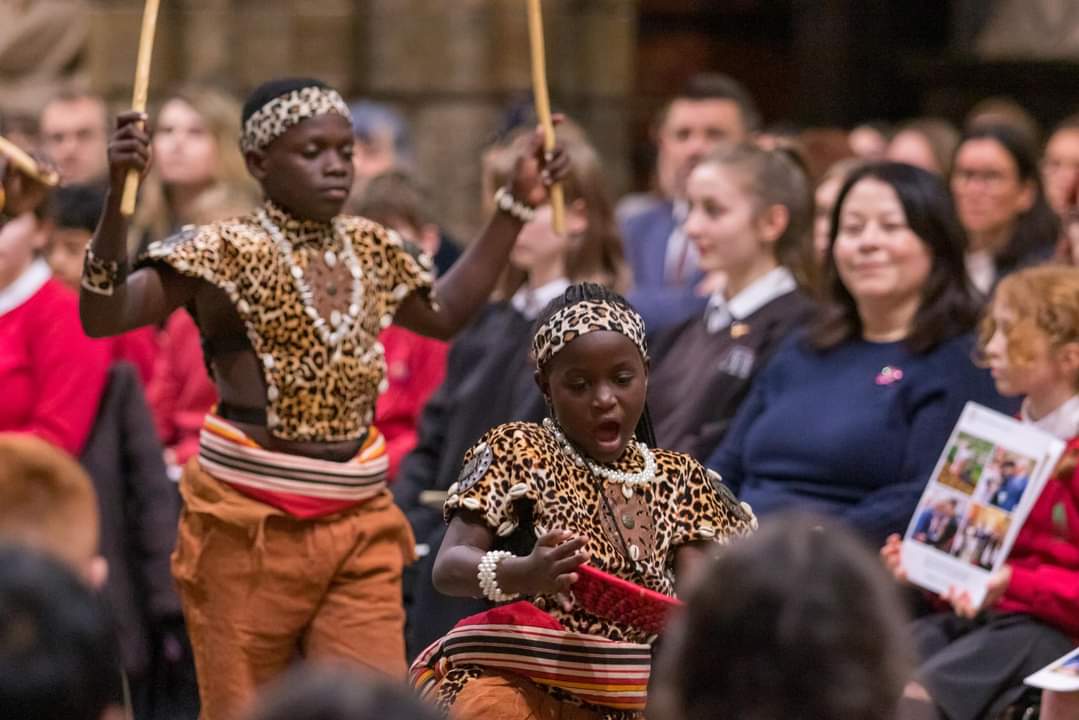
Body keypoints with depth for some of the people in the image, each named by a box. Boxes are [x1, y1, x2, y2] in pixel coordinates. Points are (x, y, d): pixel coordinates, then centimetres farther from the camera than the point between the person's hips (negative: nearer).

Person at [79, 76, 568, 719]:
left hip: (361, 523, 5)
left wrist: (517, 206, 25)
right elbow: (102, 315, -17)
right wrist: (117, 194, -30)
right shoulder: (228, 252, -8)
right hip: (250, 521, -5)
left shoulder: (371, 249, 11)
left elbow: (445, 314, 29)